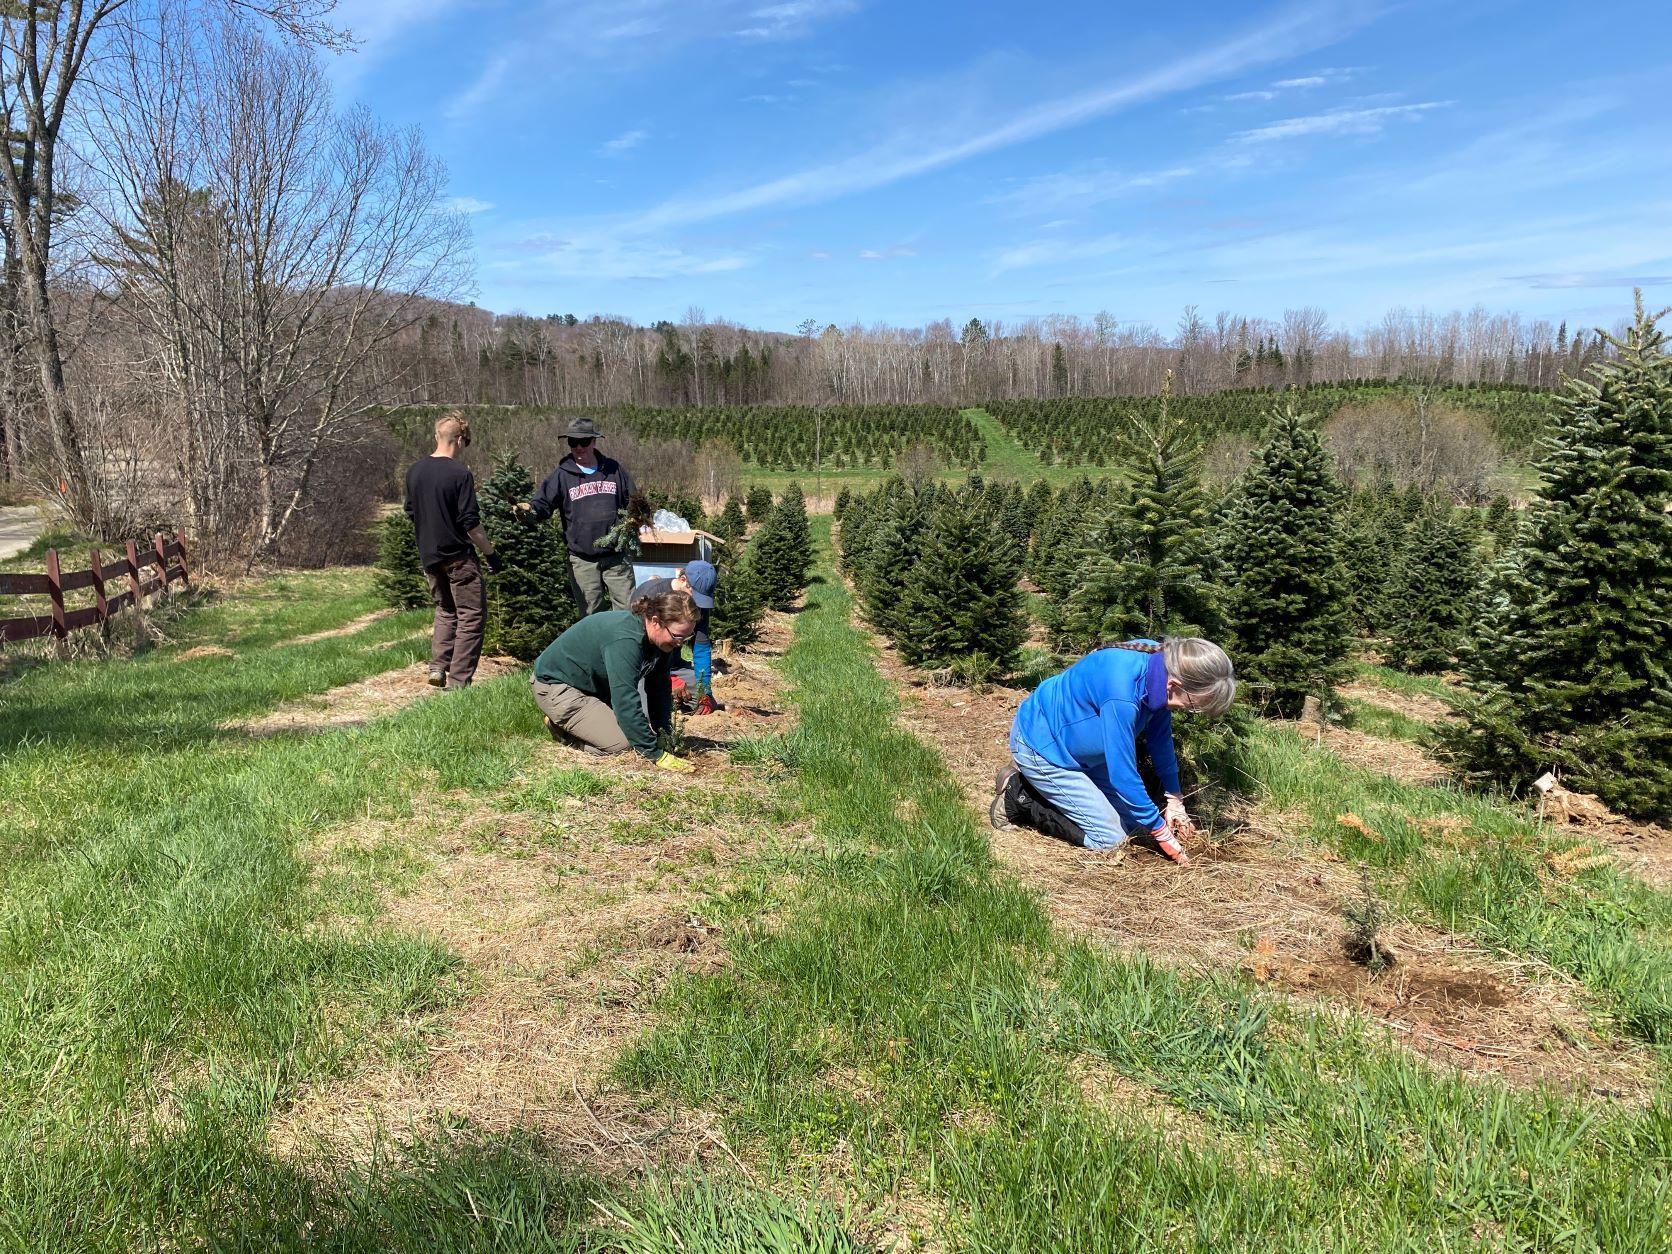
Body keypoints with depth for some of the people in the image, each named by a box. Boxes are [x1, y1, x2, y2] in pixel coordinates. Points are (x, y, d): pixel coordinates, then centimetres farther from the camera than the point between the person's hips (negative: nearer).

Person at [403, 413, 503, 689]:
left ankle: (438, 667, 11)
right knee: (472, 616, 2)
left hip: (428, 556, 7)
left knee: (445, 611, 23)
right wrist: (490, 553, -8)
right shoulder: (459, 473, -15)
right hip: (458, 556, -7)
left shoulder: (414, 470, 4)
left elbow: (411, 513, 14)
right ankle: (458, 681, -1)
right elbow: (470, 522, -17)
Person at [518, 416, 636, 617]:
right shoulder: (562, 475, 2)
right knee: (591, 616, 8)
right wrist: (530, 508, -28)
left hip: (616, 557, 1)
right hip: (582, 561, -1)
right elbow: (543, 503, -7)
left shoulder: (613, 469, 7)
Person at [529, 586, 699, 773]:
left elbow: (660, 689, 3)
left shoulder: (662, 641, -7)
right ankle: (560, 727, 3)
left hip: (593, 684, 10)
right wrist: (657, 755, -33)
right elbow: (626, 703, -37)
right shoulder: (624, 639, -36)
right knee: (621, 743, -19)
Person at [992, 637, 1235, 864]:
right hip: (1040, 748, -9)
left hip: (1075, 741, 9)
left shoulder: (1159, 660, -12)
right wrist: (1161, 832, -15)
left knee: (1132, 819, 10)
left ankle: (1041, 786, 18)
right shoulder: (1122, 697, -38)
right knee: (1110, 838, -7)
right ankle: (1019, 796, 3)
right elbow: (1123, 774, -28)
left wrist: (1174, 798, 11)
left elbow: (1160, 736, 4)